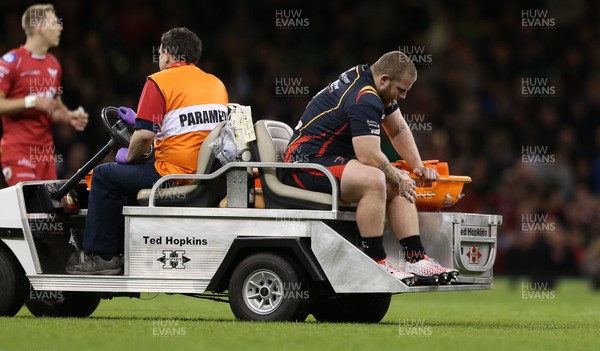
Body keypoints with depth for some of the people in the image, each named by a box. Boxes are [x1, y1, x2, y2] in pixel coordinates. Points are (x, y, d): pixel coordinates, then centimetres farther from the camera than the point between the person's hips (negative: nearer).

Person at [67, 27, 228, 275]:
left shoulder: (159, 82, -7)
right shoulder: (217, 84, 16)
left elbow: (146, 134, -16)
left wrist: (129, 156, 5)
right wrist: (139, 120, 30)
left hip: (175, 172, -8)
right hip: (209, 174, 8)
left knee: (104, 176, 10)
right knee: (132, 175, 30)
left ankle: (101, 256, 9)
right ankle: (121, 252, 30)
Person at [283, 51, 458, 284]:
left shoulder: (366, 76, 11)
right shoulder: (364, 99, -22)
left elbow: (398, 129, 24)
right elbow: (370, 156, -26)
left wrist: (417, 166, 15)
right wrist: (398, 178, -10)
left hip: (333, 160, 11)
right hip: (307, 163, -11)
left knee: (399, 184, 3)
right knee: (373, 180, -33)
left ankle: (415, 259, -7)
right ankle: (375, 263, -28)